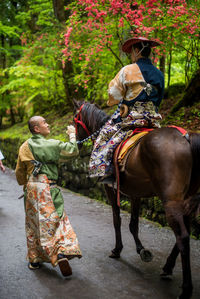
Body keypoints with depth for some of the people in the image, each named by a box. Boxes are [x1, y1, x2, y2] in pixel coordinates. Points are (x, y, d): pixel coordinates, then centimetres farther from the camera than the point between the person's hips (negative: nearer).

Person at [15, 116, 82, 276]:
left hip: (31, 187, 4)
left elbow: (19, 172, 15)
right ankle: (63, 252, -18)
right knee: (56, 220, 0)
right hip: (48, 187, -4)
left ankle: (34, 259, 21)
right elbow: (73, 150, 2)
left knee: (34, 224, 13)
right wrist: (72, 135, 17)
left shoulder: (24, 147, 9)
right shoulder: (53, 144, -6)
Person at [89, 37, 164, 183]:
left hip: (130, 115, -5)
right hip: (153, 118, 6)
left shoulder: (128, 70, -7)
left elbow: (114, 95, -2)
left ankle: (106, 172, -4)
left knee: (105, 137, 4)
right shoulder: (159, 74, 9)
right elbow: (159, 98, 16)